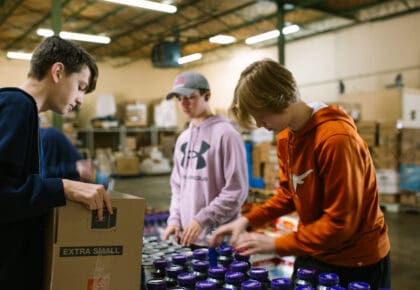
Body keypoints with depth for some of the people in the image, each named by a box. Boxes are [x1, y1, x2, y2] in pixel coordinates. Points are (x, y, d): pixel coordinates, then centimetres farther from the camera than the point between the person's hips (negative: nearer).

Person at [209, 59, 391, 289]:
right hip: (313, 254, 7)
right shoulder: (285, 136, -2)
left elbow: (340, 223, -25)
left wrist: (276, 244, -20)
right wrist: (248, 220, -6)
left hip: (356, 262, -7)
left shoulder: (336, 138, -28)